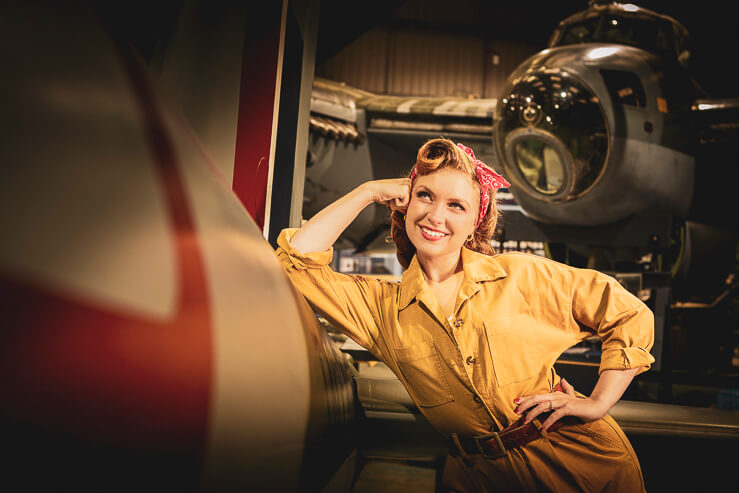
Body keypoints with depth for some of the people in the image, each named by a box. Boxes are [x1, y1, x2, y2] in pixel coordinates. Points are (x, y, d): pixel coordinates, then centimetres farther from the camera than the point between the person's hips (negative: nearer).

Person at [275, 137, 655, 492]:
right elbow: (293, 261, -9)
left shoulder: (521, 276, -3)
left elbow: (630, 316, 4)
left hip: (582, 461, 0)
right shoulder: (382, 307, 0)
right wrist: (367, 192, -2)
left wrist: (598, 403, -3)